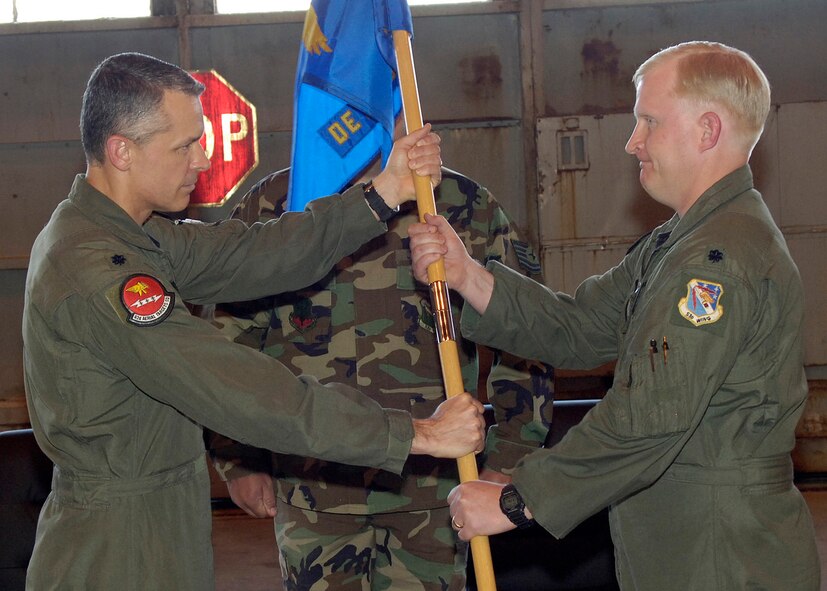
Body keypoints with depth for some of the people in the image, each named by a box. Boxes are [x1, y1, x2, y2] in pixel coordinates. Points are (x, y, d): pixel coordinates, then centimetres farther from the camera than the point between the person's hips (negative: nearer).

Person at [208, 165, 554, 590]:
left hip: (434, 480, 0)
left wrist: (508, 460, 1)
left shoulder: (469, 207, 1)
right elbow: (227, 344, 6)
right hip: (313, 481, 0)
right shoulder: (269, 205, 1)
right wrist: (238, 460, 3)